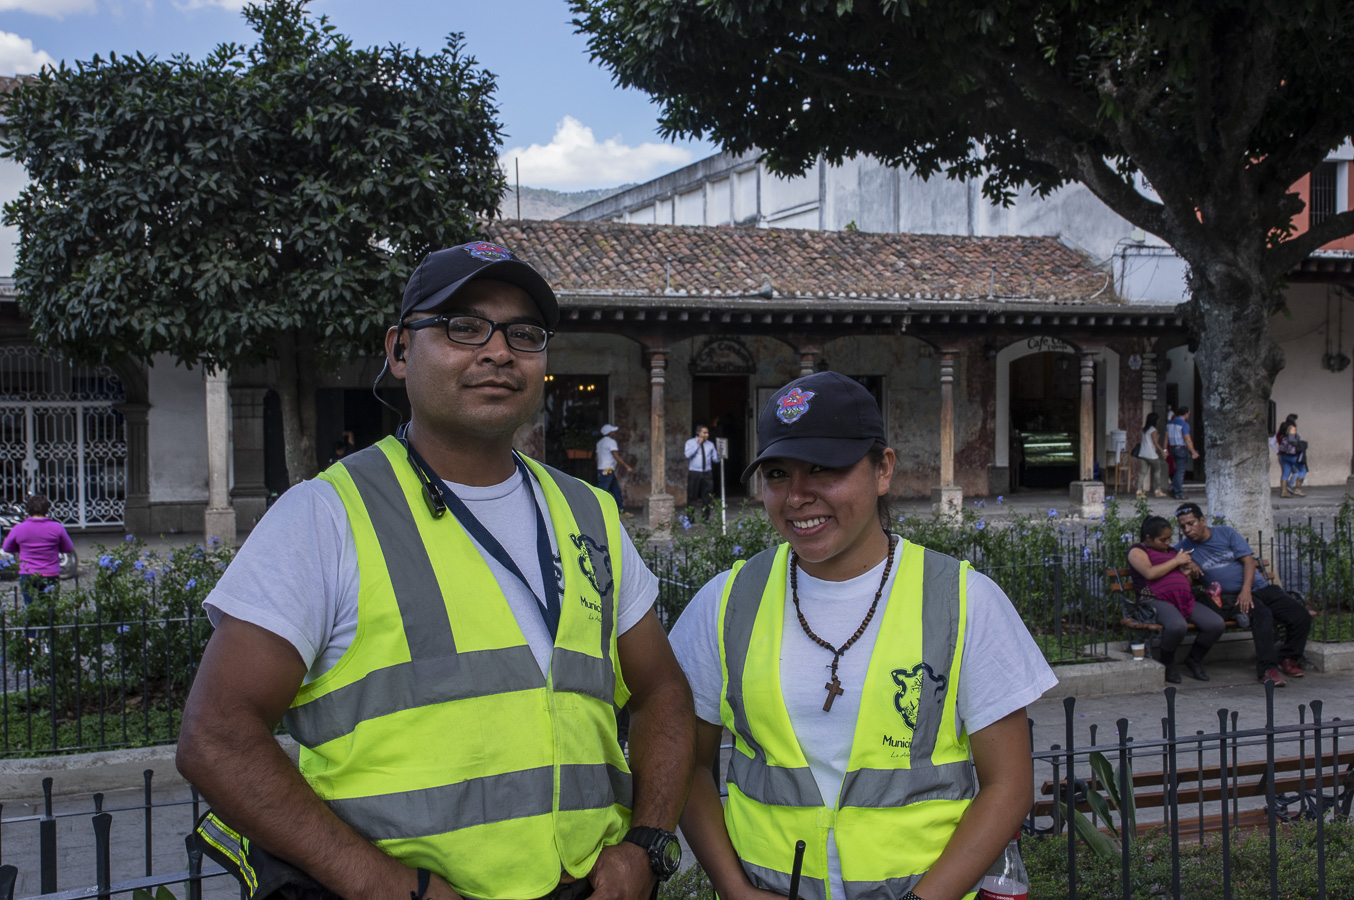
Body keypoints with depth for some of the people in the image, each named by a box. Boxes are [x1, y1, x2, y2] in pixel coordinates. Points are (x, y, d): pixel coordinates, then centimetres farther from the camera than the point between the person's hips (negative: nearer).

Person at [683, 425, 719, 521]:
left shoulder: (710, 444, 13)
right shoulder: (690, 442, 2)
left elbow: (715, 459, 11)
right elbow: (688, 454, -15)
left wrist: (719, 455, -11)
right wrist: (698, 444, -14)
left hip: (707, 473, 3)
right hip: (694, 473, -3)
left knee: (707, 498, 4)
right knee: (692, 497, -1)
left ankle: (706, 518, 13)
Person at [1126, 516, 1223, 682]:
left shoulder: (1172, 551, 29)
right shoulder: (1137, 551, 8)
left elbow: (1187, 583, 34)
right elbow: (1150, 573, -12)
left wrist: (1186, 572, 10)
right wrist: (1176, 561, -2)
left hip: (1185, 599, 7)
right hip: (1158, 600, -7)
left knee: (1217, 624, -18)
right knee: (1176, 626, -39)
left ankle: (1194, 659, 9)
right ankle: (1166, 662, -7)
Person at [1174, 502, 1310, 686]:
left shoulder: (1226, 532, 5)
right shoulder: (1184, 547, 5)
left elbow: (1248, 560, 0)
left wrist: (1246, 590, -15)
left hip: (1259, 587, 3)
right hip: (1230, 596, -3)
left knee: (1301, 616, -14)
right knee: (1262, 614, -35)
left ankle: (1288, 658, 8)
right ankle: (1267, 668, -31)